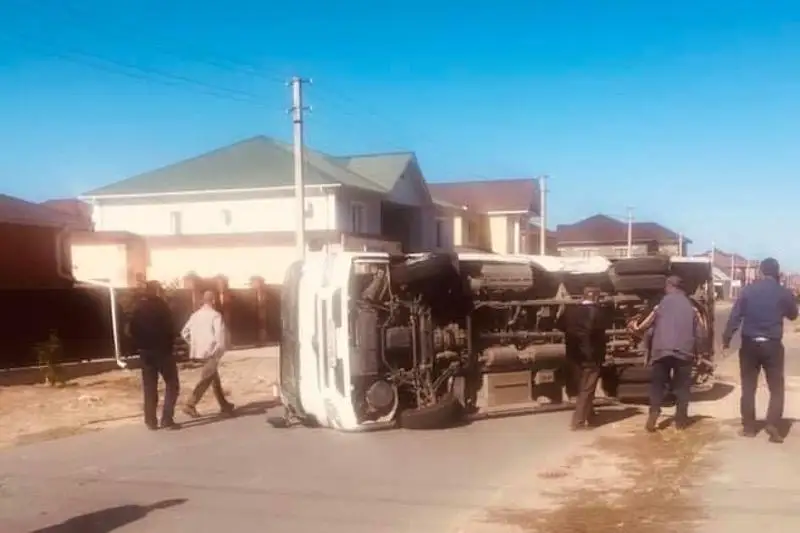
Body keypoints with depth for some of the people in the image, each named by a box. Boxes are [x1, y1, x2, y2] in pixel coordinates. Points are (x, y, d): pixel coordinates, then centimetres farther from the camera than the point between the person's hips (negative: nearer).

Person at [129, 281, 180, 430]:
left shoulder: (138, 308, 6)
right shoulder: (161, 306, -10)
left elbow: (133, 330, 8)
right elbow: (169, 328, -13)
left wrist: (138, 347, 13)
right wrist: (170, 344, 0)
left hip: (145, 351, 5)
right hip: (162, 350, -5)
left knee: (149, 387, 11)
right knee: (172, 384, 3)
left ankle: (151, 420, 12)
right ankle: (167, 418, -5)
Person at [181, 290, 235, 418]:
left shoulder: (195, 315, 9)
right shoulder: (215, 315, -11)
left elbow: (184, 333, 12)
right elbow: (220, 334, -21)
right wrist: (220, 350, -10)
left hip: (199, 352, 8)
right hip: (211, 352, -8)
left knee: (215, 378, 18)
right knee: (206, 379, -8)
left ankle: (224, 405, 27)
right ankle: (190, 405, -18)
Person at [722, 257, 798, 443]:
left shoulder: (748, 290, -3)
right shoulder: (783, 292, -3)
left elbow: (735, 316, -5)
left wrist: (726, 338, 2)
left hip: (749, 344, 1)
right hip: (772, 345, -1)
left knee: (748, 388, 9)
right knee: (776, 388, 8)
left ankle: (749, 427, 12)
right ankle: (773, 425, -6)